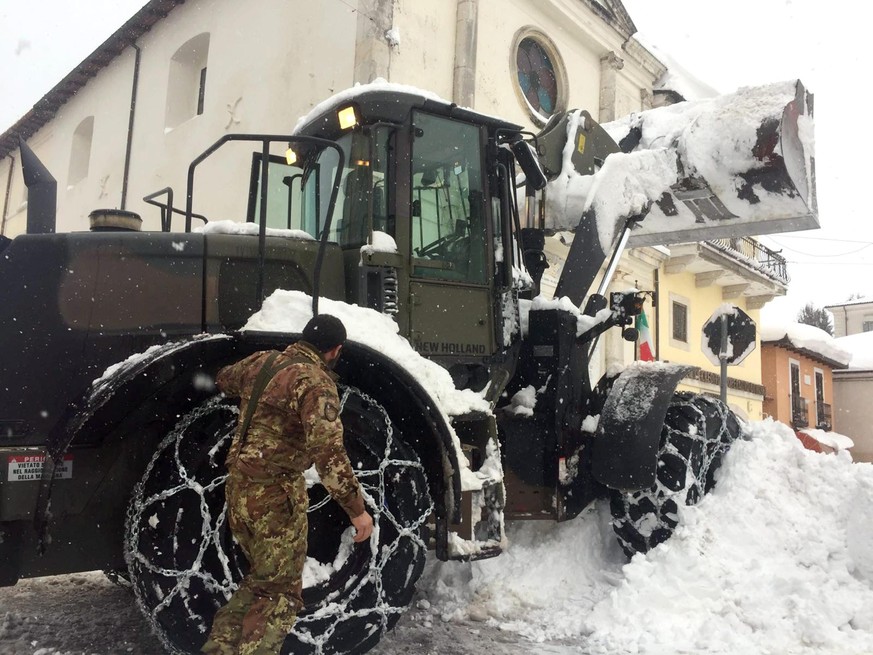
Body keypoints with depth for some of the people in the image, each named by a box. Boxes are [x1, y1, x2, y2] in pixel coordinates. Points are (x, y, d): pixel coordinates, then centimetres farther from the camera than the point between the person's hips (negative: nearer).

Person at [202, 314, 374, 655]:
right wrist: (356, 508, -21)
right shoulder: (316, 381, -18)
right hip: (276, 493, -8)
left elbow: (223, 380, 27)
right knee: (280, 591, 6)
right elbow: (328, 452, -26)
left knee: (260, 578, 24)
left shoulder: (260, 362, 5)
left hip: (239, 487, 8)